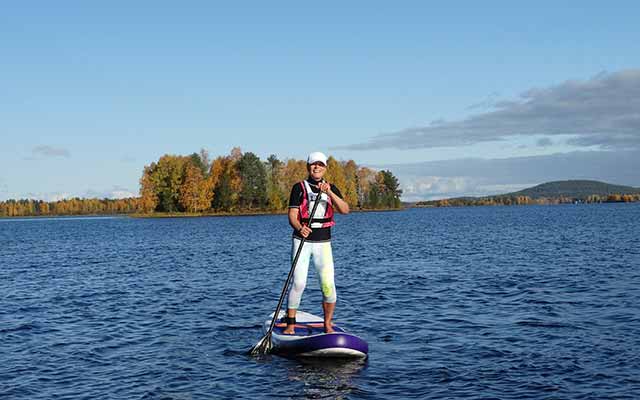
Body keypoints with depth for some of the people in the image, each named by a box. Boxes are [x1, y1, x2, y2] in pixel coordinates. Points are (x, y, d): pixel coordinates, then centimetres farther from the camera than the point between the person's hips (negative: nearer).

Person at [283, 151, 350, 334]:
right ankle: (290, 324, 2)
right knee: (299, 283, -11)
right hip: (302, 241, -2)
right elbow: (292, 215, -6)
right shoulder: (299, 187, 1)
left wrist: (329, 193, -20)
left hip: (323, 243, 2)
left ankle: (328, 324, 11)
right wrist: (300, 228, -27)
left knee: (328, 285, -7)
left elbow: (345, 210, -7)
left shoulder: (332, 188, 9)